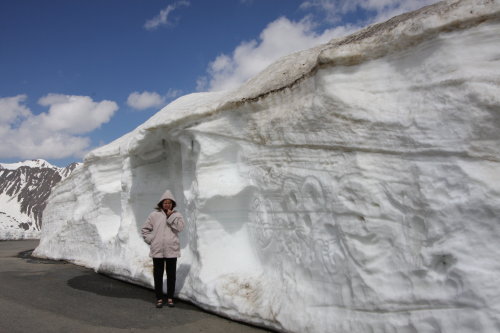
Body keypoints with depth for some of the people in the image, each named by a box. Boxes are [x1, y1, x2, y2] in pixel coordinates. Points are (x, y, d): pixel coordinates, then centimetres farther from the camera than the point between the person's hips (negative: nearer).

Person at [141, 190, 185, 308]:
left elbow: (180, 227, -12)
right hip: (157, 250, 0)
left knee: (171, 275, 7)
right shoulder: (154, 215, 3)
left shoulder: (176, 215, 4)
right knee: (158, 275, 6)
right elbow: (145, 229, 9)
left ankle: (170, 297, 20)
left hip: (172, 250, 0)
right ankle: (159, 298, 18)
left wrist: (170, 216, -13)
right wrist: (151, 240, 0)